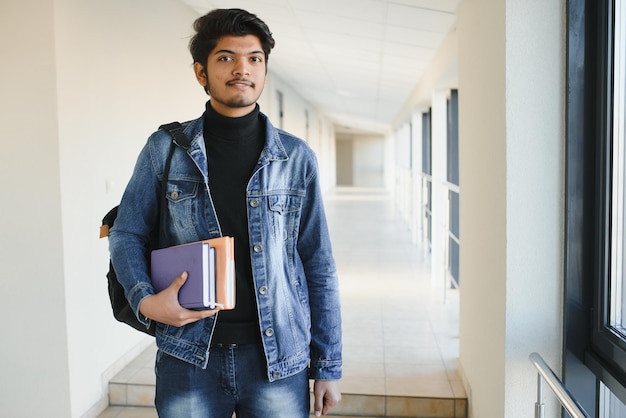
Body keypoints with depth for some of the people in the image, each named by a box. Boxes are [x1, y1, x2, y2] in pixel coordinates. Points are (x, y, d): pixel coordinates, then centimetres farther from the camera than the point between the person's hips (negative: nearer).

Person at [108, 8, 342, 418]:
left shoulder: (296, 157, 0)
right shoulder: (165, 149, 0)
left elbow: (319, 266, 3)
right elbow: (127, 235, 8)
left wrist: (328, 367, 2)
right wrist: (145, 300, -12)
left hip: (279, 360, 1)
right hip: (188, 357, 0)